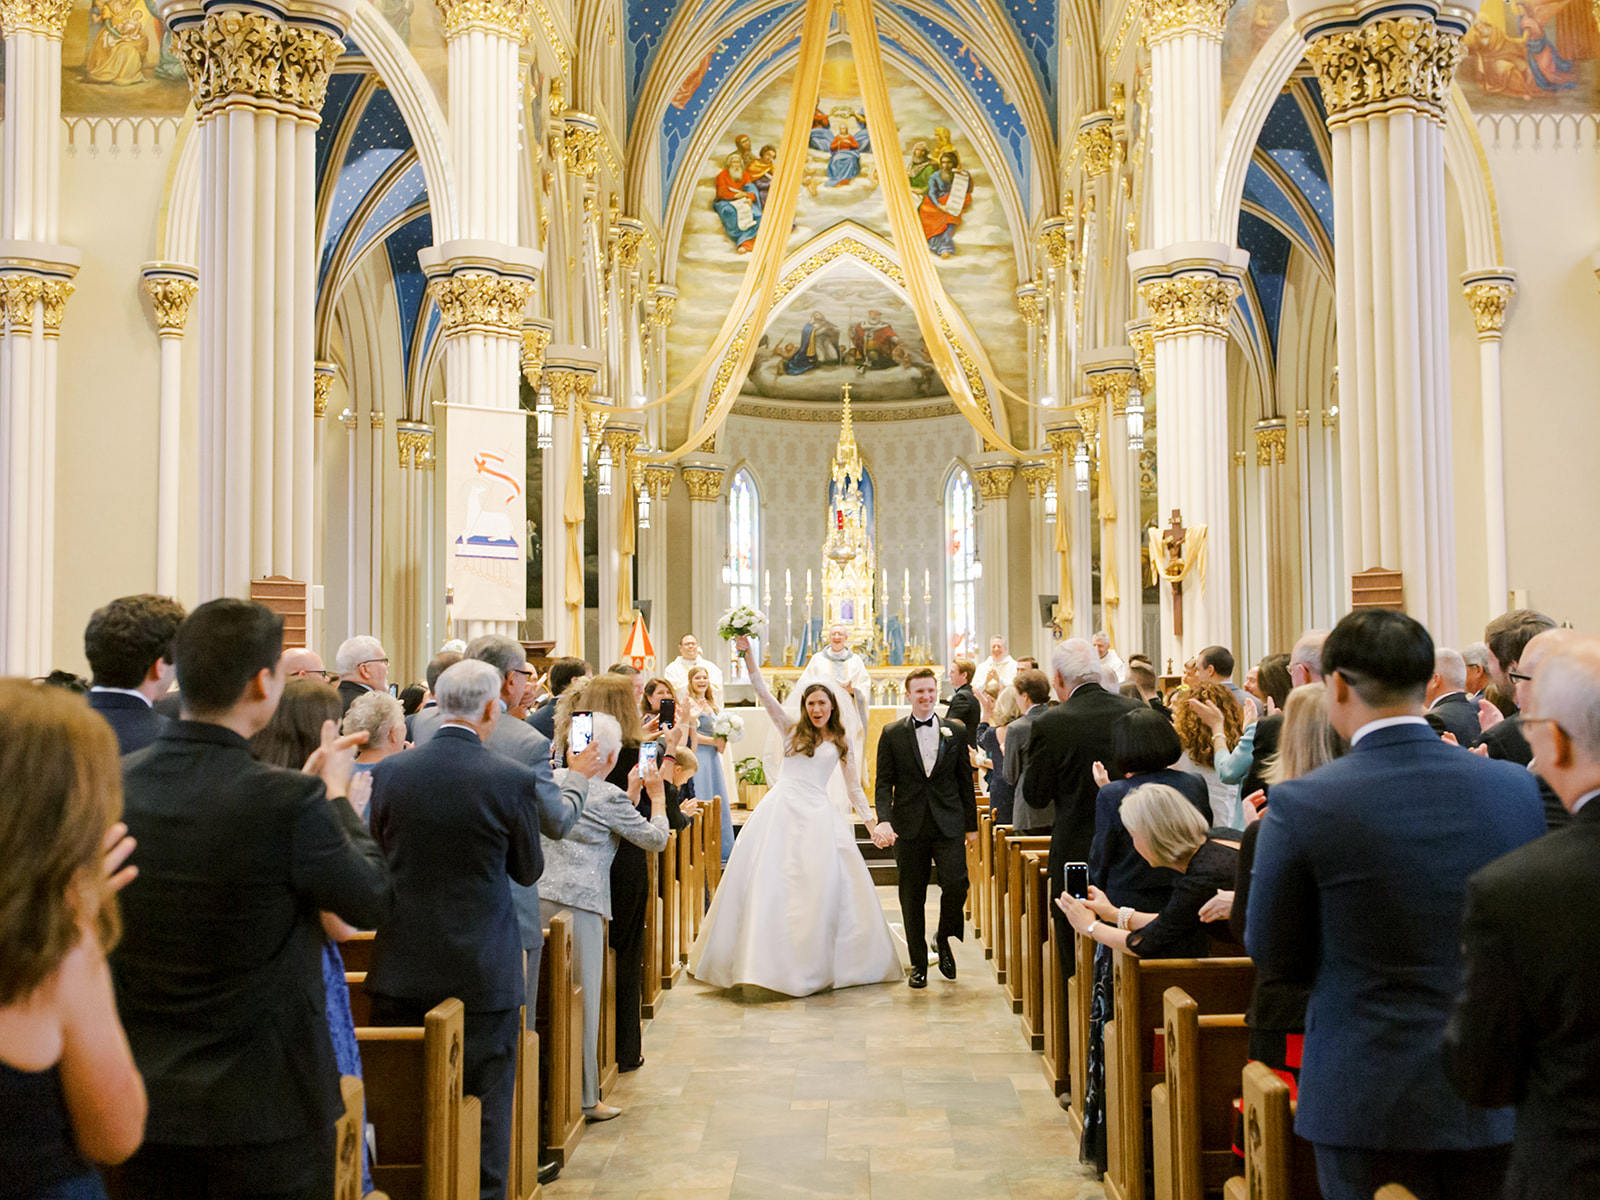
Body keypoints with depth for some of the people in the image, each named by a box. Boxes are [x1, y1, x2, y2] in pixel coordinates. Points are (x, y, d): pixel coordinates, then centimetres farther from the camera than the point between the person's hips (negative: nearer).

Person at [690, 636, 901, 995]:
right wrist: (747, 654, -9)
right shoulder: (793, 731, 10)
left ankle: (819, 963, 9)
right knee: (768, 882, -2)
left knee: (820, 888, -3)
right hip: (781, 810, 0)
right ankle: (762, 959, 6)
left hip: (816, 816, 0)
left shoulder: (840, 743, 12)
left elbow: (854, 787, 14)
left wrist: (872, 823, 6)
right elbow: (761, 691, 2)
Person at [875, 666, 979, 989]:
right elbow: (884, 782, 0)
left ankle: (945, 939, 14)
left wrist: (971, 825, 8)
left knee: (956, 884, -14)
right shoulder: (892, 734, 4)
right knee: (912, 898, 5)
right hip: (909, 826, 0)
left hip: (949, 825, 0)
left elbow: (965, 781, 9)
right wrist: (883, 820, -14)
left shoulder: (956, 731, 7)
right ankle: (918, 964, 18)